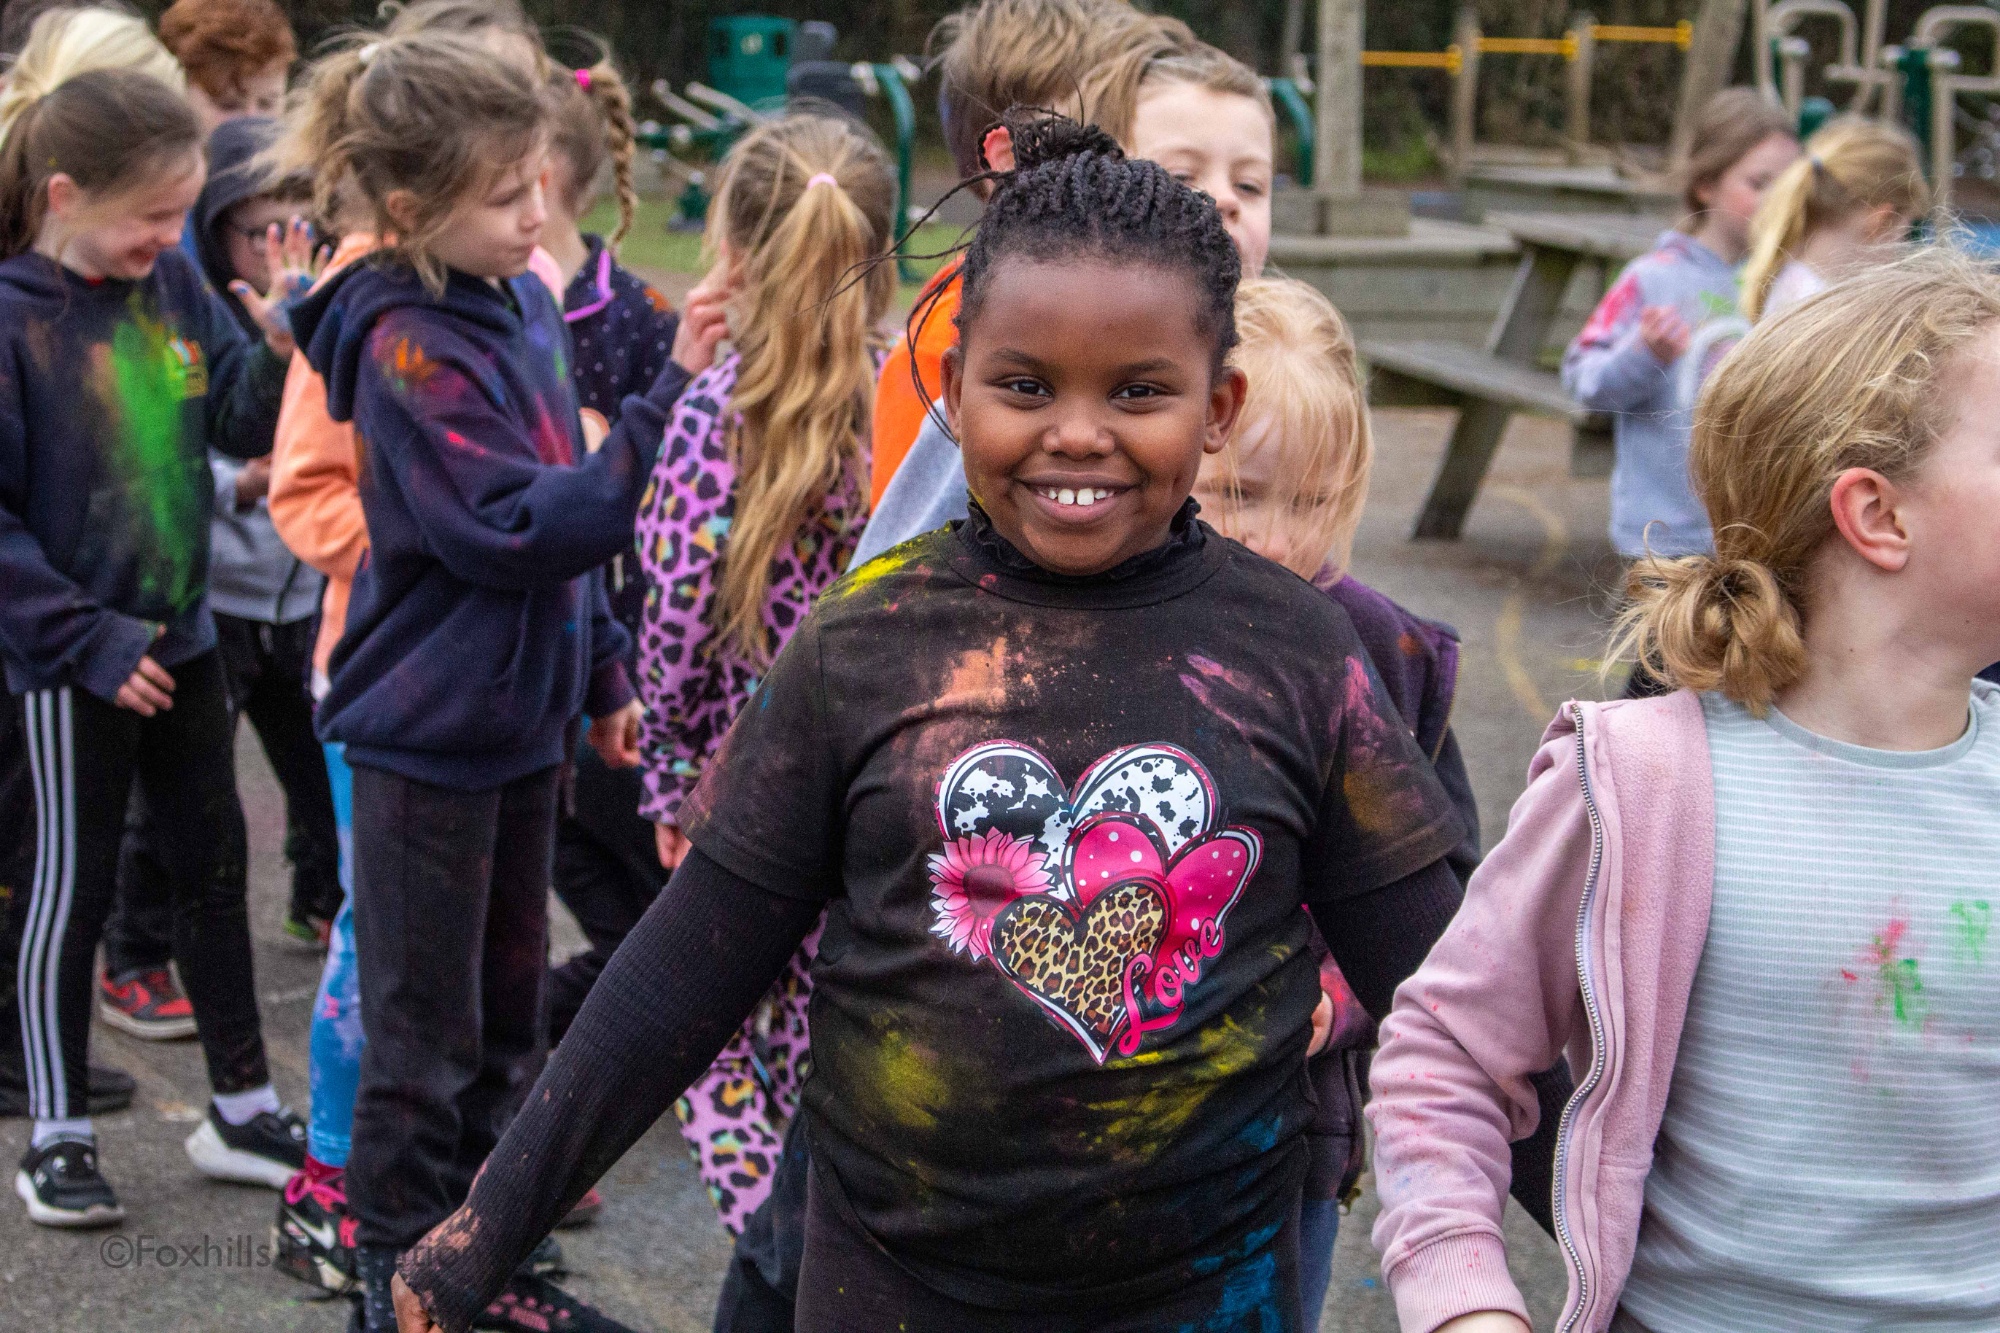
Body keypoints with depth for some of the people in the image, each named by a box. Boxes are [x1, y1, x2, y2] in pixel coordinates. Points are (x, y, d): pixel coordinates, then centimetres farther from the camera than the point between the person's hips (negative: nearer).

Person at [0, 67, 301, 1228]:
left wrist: (288, 344, -17)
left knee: (214, 869, 14)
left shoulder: (173, 285, -1)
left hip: (183, 637, 6)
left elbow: (239, 424, 2)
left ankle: (243, 1109, 28)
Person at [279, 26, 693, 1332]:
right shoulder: (406, 345, -20)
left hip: (520, 715, 8)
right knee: (424, 1037, 5)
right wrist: (673, 404, -30)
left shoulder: (527, 303, 4)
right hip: (427, 729, -8)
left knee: (508, 1016, 18)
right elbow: (518, 532, -27)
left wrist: (602, 672, 16)